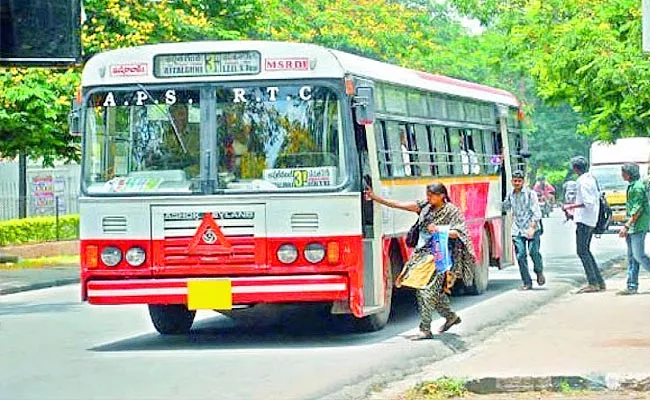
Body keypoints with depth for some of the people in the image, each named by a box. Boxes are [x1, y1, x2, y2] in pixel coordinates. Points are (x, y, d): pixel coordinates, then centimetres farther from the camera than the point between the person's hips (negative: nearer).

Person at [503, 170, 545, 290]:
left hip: (532, 229, -4)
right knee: (520, 255, -4)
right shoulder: (510, 195, 10)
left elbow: (536, 212, -9)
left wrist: (532, 227, -19)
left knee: (534, 252, -12)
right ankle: (527, 282, 4)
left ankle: (539, 272, 19)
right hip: (517, 230, 4)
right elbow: (505, 207, 29)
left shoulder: (530, 193, -4)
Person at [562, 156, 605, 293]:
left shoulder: (583, 182, -14)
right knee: (586, 251, 13)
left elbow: (588, 203, -21)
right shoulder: (591, 178, 16)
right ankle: (599, 282, 12)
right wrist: (574, 210, 25)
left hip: (584, 220, -10)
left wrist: (570, 206, -15)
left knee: (582, 251, -10)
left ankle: (592, 283, -15)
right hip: (591, 220, 10)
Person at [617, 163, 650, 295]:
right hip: (633, 227, 10)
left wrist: (626, 226, -22)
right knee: (632, 257, 7)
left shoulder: (637, 187, -15)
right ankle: (632, 286, 8)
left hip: (638, 226, -10)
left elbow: (637, 209, -20)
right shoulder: (632, 186, 16)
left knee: (639, 255, -9)